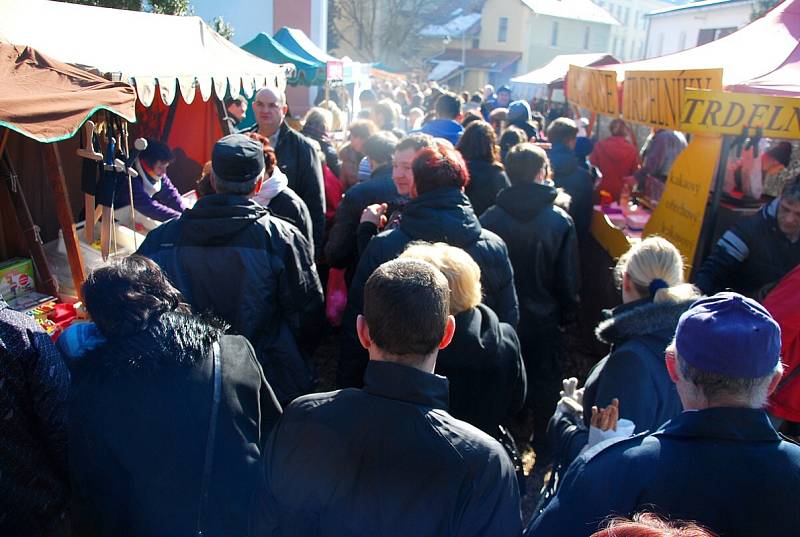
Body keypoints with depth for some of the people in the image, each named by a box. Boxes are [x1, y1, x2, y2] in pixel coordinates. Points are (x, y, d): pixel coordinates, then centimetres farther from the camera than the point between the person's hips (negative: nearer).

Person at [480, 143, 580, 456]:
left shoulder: (490, 218, -12)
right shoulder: (560, 220, -13)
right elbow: (569, 280, -8)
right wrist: (567, 315, 8)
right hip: (545, 319, -1)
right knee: (545, 384, 18)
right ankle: (544, 447, 34)